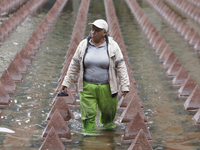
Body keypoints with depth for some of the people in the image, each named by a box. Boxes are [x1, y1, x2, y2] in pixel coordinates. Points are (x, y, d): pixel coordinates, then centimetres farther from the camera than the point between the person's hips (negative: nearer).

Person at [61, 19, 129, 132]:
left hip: (106, 87, 0)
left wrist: (125, 86, -13)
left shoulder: (112, 46, -8)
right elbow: (74, 65, 5)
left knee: (108, 111, 18)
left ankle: (107, 123, 51)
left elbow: (121, 66, -8)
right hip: (87, 87, 0)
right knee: (88, 114, -3)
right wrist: (66, 83, 6)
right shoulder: (84, 45, -2)